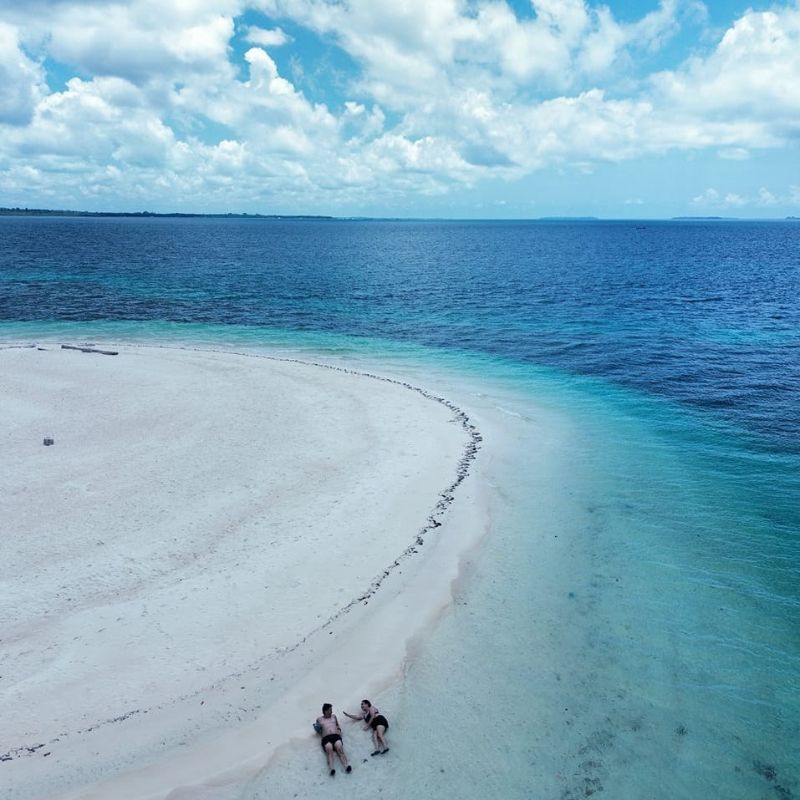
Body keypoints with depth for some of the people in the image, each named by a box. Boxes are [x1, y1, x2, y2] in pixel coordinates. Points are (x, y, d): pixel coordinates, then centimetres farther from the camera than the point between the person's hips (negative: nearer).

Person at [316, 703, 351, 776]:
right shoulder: (319, 719, 25)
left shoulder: (334, 716, 32)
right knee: (329, 748, -36)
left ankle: (346, 766, -54)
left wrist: (339, 730, 16)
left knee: (339, 748, -32)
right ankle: (331, 769, -56)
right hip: (326, 738, -2)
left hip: (336, 736, 2)